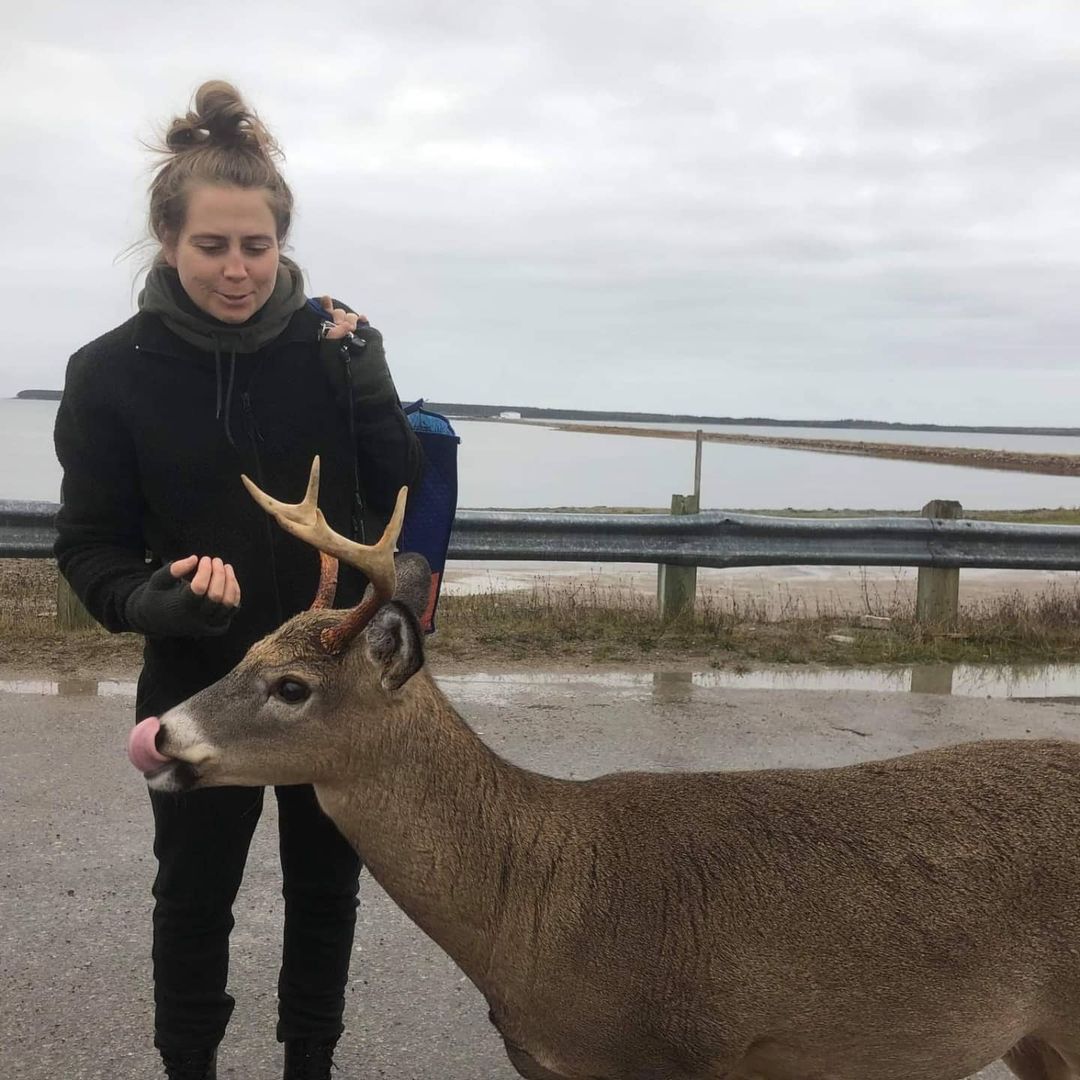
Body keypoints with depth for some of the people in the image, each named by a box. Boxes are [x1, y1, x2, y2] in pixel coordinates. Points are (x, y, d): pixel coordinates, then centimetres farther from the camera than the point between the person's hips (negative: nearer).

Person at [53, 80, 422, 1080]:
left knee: (325, 891, 18)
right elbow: (90, 548, -6)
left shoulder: (332, 344, -8)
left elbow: (401, 500, -8)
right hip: (200, 688, -1)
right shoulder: (112, 373, -9)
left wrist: (364, 379, -22)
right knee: (194, 898, 15)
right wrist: (160, 601, -26)